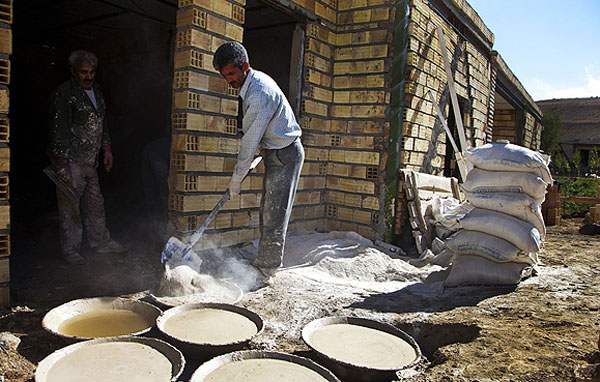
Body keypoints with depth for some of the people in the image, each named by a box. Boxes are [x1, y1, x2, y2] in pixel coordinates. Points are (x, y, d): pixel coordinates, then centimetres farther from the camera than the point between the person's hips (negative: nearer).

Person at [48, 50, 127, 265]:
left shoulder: (95, 90, 12)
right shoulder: (63, 94, -13)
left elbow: (101, 122, 22)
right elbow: (58, 131, -15)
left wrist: (106, 148, 17)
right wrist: (62, 164, -17)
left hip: (89, 161, 8)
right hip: (70, 161, -8)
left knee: (95, 202, 16)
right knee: (70, 206, 0)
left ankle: (101, 242, 29)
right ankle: (70, 250, 13)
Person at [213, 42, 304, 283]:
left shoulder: (260, 94, -25)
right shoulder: (253, 81, 7)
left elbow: (251, 141, -22)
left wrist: (236, 178, -14)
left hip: (285, 154, -10)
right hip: (274, 153, 10)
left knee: (274, 214, -6)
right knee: (267, 211, 13)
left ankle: (264, 271, 3)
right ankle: (265, 262, 23)